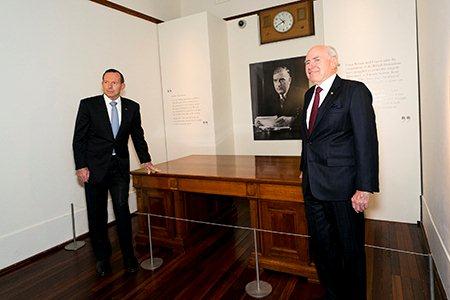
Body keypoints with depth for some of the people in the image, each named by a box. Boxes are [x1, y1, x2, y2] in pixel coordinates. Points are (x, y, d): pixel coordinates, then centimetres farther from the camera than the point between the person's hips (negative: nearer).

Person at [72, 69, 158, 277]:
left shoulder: (132, 107, 5)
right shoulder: (88, 105, -2)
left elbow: (138, 136, 13)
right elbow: (79, 138, -2)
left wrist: (145, 161, 10)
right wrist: (80, 166, -8)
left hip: (120, 167, 1)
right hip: (95, 168, -1)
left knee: (122, 210, -6)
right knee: (97, 214, 7)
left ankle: (128, 256, 10)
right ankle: (102, 258, 23)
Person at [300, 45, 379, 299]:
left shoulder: (355, 91, -9)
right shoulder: (309, 95, 13)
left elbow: (367, 141, -14)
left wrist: (364, 188, -18)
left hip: (342, 186, -7)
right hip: (313, 186, 7)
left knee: (350, 249, 10)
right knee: (321, 247, 18)